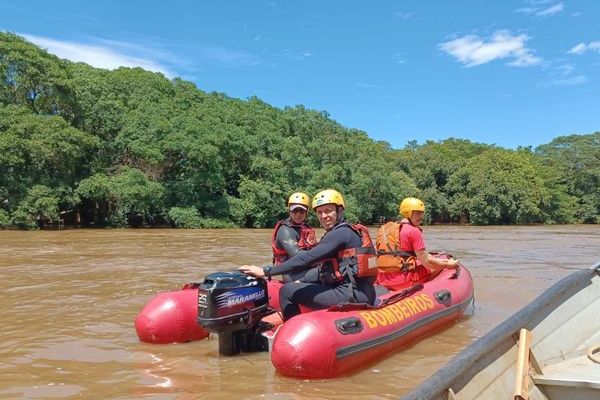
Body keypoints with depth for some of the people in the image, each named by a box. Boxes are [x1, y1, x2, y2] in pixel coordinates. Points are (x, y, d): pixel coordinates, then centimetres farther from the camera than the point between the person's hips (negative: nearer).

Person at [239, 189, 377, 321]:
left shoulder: (340, 233, -13)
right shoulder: (351, 231, 17)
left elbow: (307, 258, -21)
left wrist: (266, 272, -21)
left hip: (350, 295, -10)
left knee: (287, 291, -6)